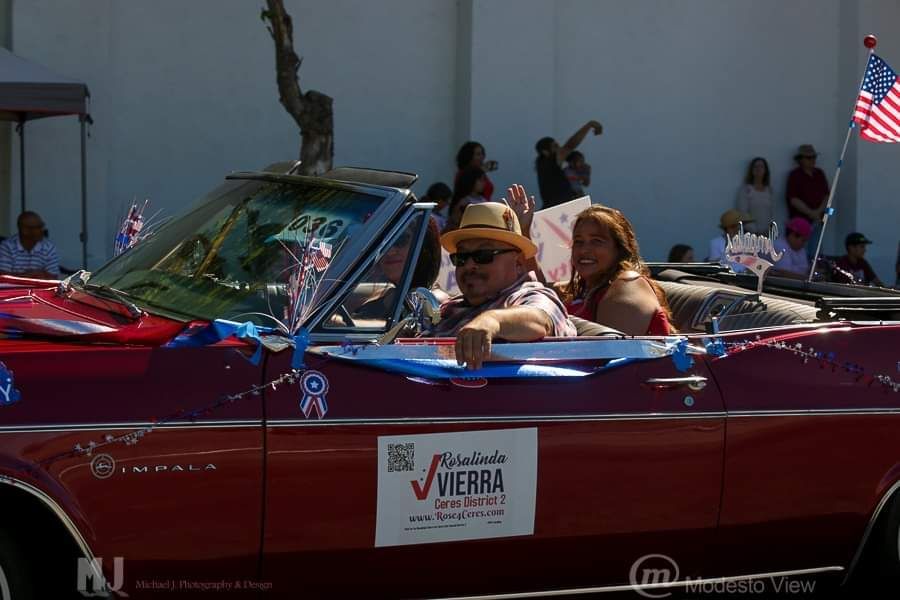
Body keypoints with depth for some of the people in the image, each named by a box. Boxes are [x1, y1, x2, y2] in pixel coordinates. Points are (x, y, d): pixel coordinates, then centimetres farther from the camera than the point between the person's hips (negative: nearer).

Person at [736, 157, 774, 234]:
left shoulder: (769, 190, 11)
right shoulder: (745, 189, -4)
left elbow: (771, 212, 15)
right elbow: (742, 213, -9)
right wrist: (754, 230, -15)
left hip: (767, 233, 4)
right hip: (751, 233, -4)